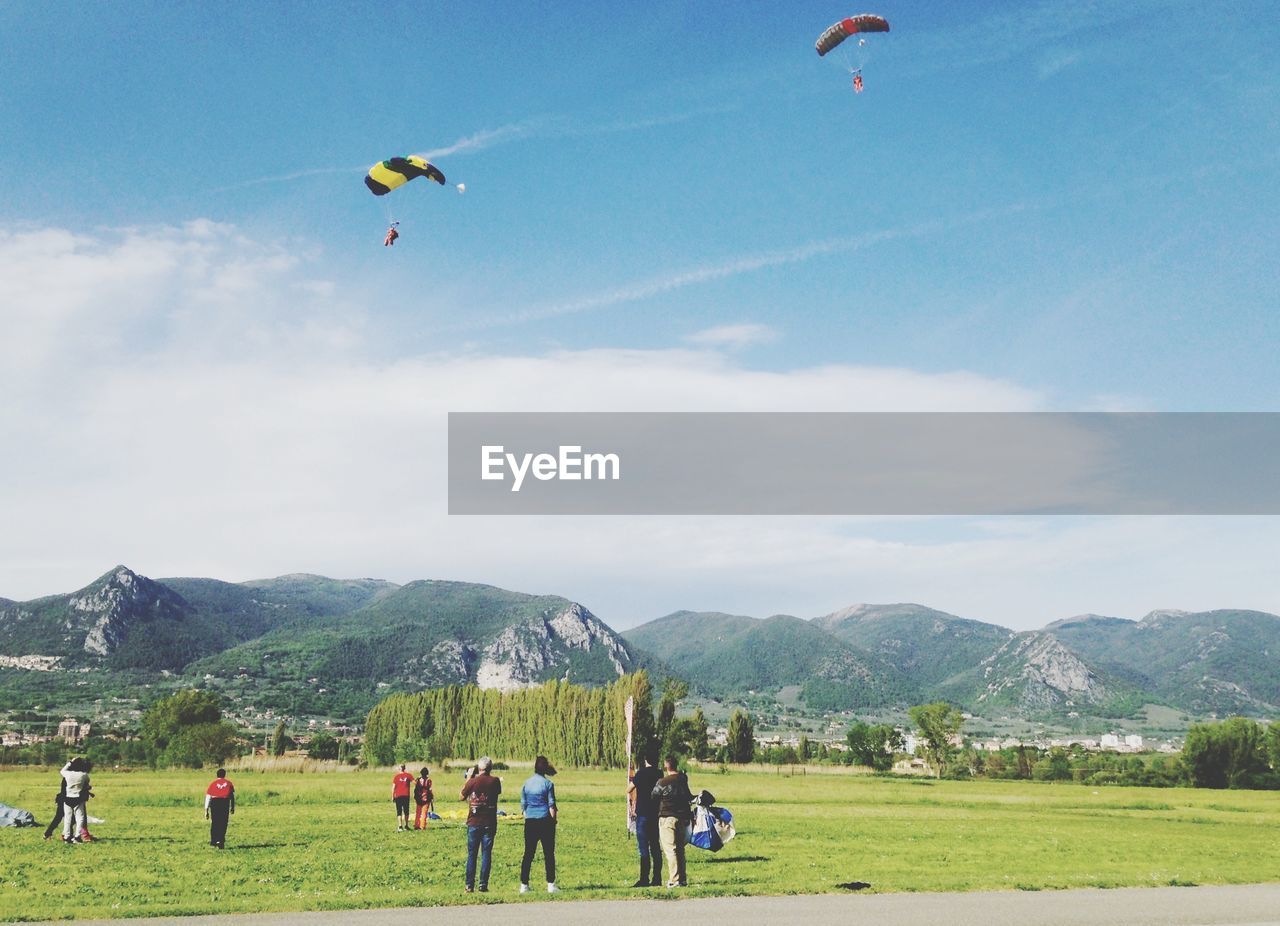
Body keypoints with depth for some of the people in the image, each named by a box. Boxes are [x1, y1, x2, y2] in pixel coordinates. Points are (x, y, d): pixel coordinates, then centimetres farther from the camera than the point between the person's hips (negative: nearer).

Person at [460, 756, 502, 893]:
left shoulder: (472, 781, -7)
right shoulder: (495, 781, -5)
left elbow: (462, 796, 5)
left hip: (474, 823, 0)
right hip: (489, 824, 0)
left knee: (471, 854, 7)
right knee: (486, 854, 5)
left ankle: (470, 885, 6)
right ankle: (483, 885, 2)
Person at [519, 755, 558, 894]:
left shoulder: (526, 784, 6)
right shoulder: (547, 783, -6)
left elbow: (523, 805, 9)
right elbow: (551, 805, -5)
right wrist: (553, 821, 3)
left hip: (530, 822, 4)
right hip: (545, 821, -4)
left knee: (528, 854, 7)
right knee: (549, 854, 3)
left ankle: (524, 885, 6)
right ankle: (550, 885, 2)